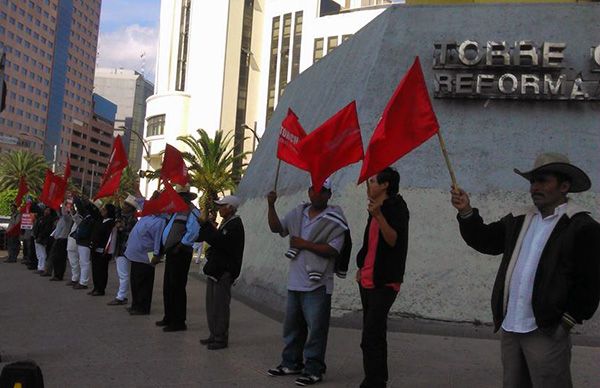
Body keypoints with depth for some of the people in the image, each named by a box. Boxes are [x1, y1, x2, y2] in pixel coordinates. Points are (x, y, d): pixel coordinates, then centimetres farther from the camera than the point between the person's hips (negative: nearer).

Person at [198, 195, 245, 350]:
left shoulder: (235, 225, -15)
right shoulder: (225, 223, 17)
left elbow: (220, 241, -27)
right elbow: (215, 240, 18)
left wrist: (206, 224, -21)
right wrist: (204, 224, 7)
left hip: (224, 272, -10)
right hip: (215, 270, 10)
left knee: (220, 305, -5)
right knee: (211, 304, 14)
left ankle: (221, 339, 2)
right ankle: (214, 335, 23)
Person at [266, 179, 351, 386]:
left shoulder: (334, 220, -9)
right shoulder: (298, 213, 12)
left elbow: (333, 250, -17)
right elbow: (277, 228, 15)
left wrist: (305, 244, -15)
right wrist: (271, 206, 1)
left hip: (317, 284, -7)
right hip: (295, 281, 7)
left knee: (316, 329, -4)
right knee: (292, 325, 16)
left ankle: (314, 369, 5)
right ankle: (292, 363, 29)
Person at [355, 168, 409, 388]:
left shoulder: (396, 207, -9)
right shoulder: (375, 208, 17)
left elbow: (393, 240, -22)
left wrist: (379, 216, -33)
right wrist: (362, 267, 24)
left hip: (384, 282, -9)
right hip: (368, 279, 9)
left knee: (371, 338, -15)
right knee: (374, 335, 15)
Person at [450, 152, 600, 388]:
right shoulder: (519, 220, 12)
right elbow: (486, 240, 16)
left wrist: (567, 321, -10)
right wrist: (466, 212, 2)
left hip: (547, 332, -6)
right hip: (510, 327, 7)